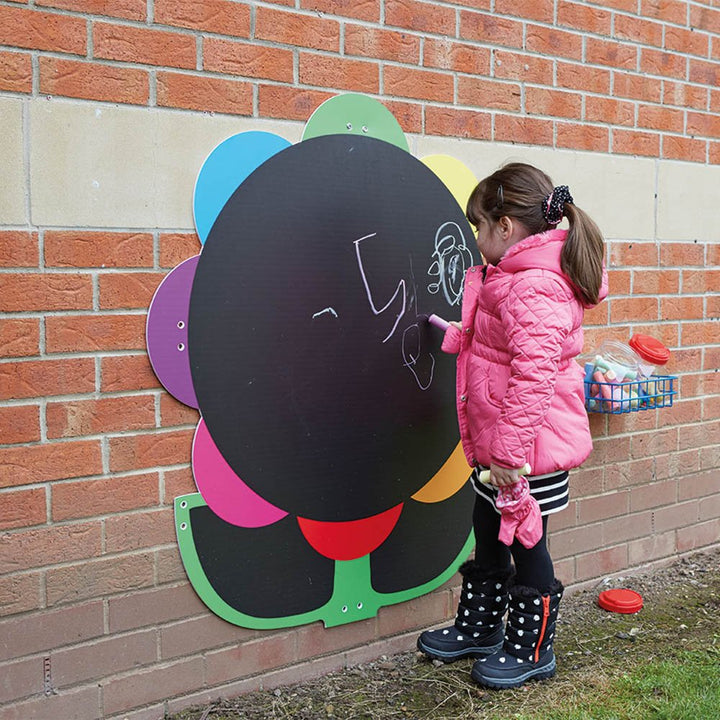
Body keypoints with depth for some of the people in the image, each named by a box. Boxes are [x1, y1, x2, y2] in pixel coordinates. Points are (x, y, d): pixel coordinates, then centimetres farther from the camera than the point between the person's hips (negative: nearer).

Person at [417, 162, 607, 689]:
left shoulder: (533, 288, -24)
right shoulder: (516, 276, 9)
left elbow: (534, 373, -30)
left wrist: (510, 450, -28)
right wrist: (464, 334, 16)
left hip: (527, 447, -10)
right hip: (498, 443, 10)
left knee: (525, 544, 6)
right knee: (489, 533, 21)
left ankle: (531, 650, 25)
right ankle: (480, 628, 39)